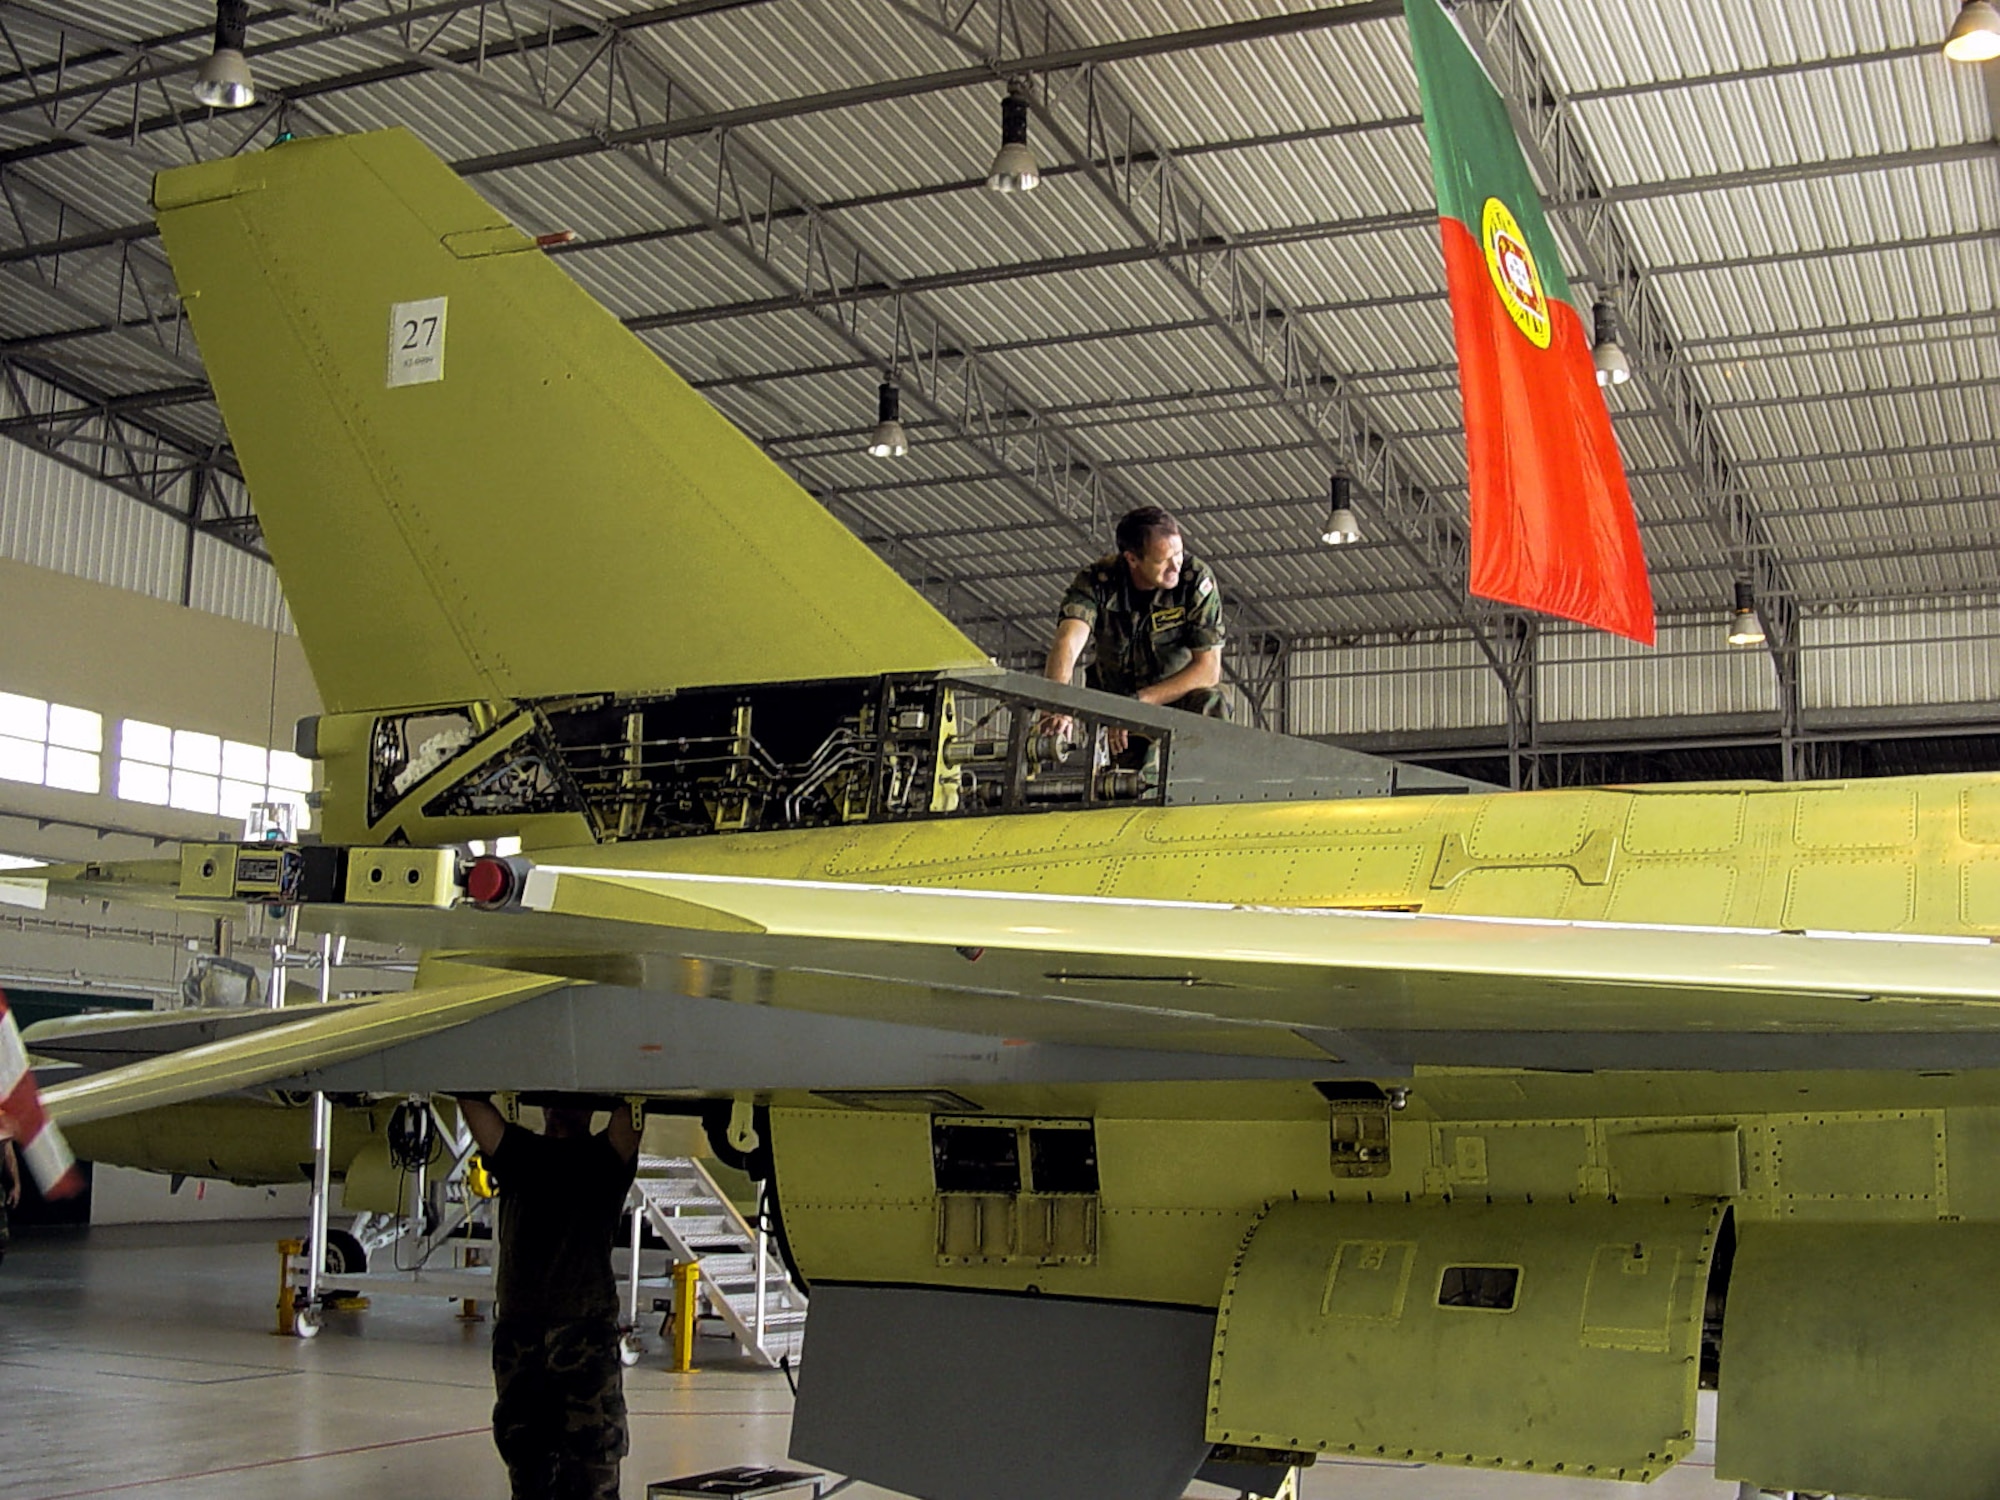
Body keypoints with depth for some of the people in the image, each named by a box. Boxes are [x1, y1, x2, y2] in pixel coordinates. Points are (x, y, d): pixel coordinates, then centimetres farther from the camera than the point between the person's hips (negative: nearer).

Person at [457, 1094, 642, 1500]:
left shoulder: (604, 1156, 7)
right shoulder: (518, 1151, 15)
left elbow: (627, 1116, -11)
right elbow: (471, 1101, 4)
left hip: (588, 1333, -3)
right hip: (518, 1332, 3)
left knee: (592, 1466, -5)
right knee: (524, 1456, 9)